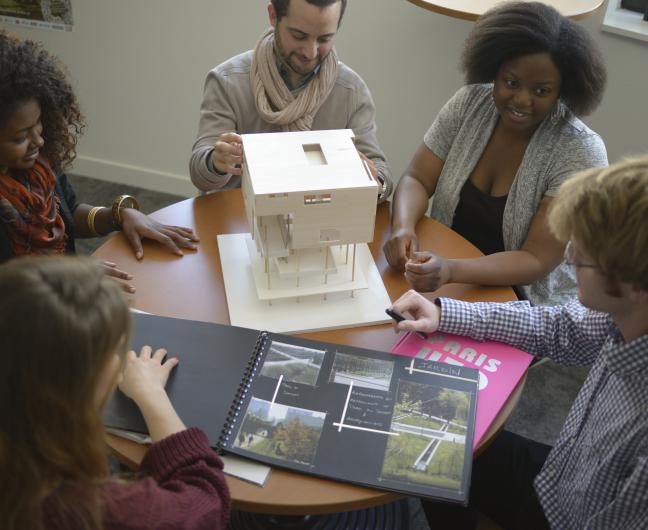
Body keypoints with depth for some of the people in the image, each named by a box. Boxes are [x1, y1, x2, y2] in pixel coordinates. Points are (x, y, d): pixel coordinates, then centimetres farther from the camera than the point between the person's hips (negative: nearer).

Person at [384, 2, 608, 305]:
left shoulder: (581, 152, -17)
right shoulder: (471, 102, -5)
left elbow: (537, 261, -21)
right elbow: (417, 180, -3)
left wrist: (451, 270, -36)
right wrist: (403, 228, -25)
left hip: (527, 306, -4)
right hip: (445, 282, 4)